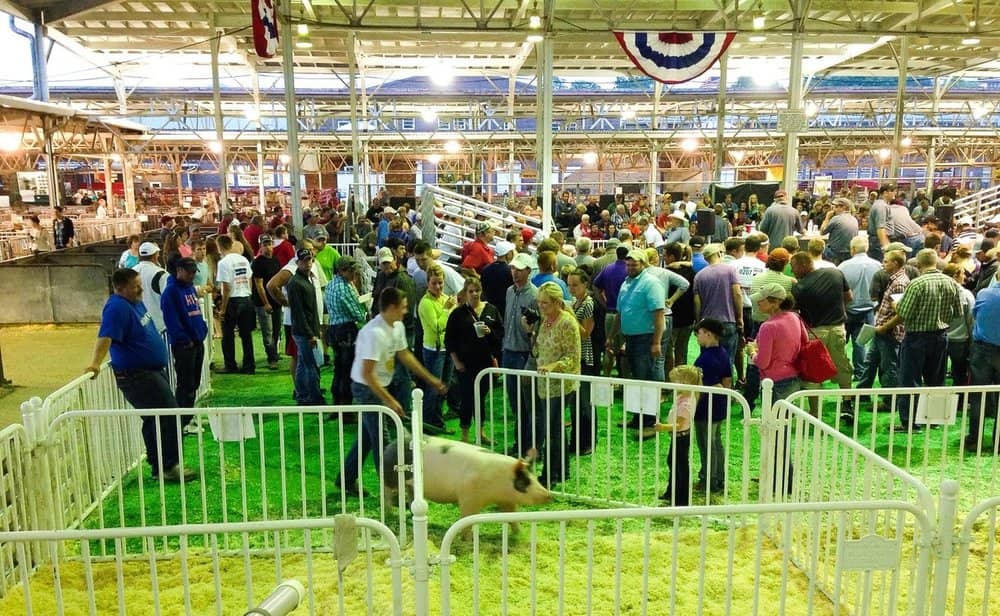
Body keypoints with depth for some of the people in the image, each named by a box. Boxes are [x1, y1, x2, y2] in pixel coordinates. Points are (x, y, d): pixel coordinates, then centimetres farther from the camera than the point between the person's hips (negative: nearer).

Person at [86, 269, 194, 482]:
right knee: (169, 416, -10)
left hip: (153, 370, 10)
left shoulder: (135, 302, 10)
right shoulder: (117, 308, -20)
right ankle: (169, 466, -2)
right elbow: (105, 337, -32)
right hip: (137, 375, -10)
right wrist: (95, 364, -43)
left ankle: (159, 466, 24)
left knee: (154, 420, 15)